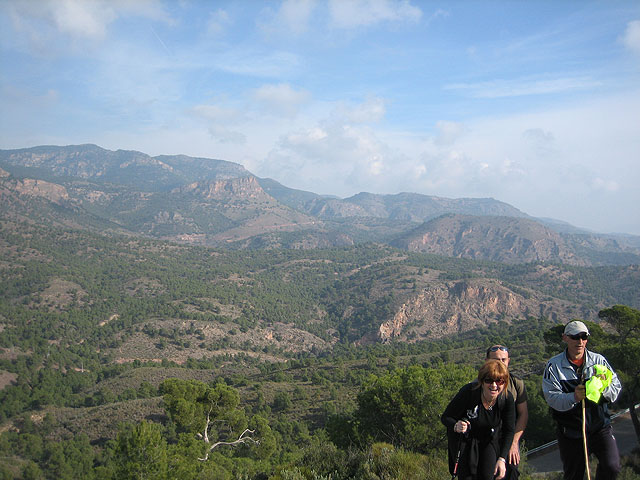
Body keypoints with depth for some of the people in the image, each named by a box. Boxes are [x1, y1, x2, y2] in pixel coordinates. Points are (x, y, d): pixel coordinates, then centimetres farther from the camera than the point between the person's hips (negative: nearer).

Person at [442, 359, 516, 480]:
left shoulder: (507, 399, -22)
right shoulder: (468, 392, -32)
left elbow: (509, 431, -11)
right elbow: (445, 417, -22)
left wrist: (502, 459, -21)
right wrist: (456, 426, -44)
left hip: (490, 440, 2)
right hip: (465, 441, -2)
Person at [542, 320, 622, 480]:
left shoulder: (599, 360, 2)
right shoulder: (554, 366, -4)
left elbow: (617, 389, 1)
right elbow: (552, 399, -12)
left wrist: (603, 387, -21)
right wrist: (574, 397, -30)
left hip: (600, 426, 1)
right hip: (570, 431, -1)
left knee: (612, 467, -16)